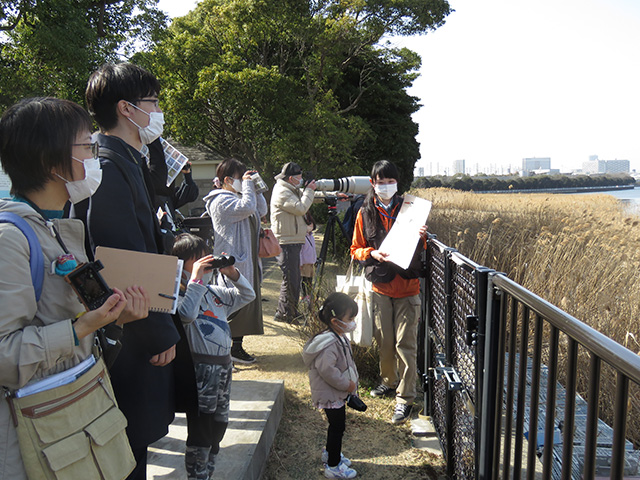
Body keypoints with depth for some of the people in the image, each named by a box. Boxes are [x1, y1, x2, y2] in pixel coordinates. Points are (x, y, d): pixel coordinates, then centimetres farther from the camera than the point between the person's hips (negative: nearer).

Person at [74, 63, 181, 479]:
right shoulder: (109, 167, -20)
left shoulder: (129, 163, 13)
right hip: (128, 342, -10)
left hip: (137, 334, 10)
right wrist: (161, 334, -16)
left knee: (135, 440, 20)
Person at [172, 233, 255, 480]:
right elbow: (187, 314, -33)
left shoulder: (214, 291, 11)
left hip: (223, 364, 8)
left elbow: (248, 295, 17)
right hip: (201, 369, -8)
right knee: (200, 431, 1)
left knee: (219, 423, 19)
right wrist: (196, 280, -26)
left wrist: (232, 273, 2)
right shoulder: (179, 294, -12)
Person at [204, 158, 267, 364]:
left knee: (247, 302, 11)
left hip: (246, 261, 11)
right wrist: (248, 186, -14)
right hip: (234, 263, -11)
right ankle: (232, 349, 0)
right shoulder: (222, 201, -12)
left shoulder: (238, 197, 21)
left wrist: (256, 189, 12)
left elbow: (261, 210, 21)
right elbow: (247, 207, -26)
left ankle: (237, 346, 19)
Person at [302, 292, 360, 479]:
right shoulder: (329, 343, -28)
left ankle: (330, 453, 42)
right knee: (337, 427, 0)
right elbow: (327, 370, -32)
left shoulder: (339, 338, 6)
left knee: (336, 425, 22)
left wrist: (350, 382, 12)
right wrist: (346, 384, -22)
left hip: (338, 392, 10)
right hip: (330, 394, -10)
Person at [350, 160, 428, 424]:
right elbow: (356, 249, 8)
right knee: (384, 340, 12)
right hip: (380, 286, 2)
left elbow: (421, 250, 8)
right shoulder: (365, 213, 5)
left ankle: (405, 398, 4)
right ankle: (389, 381, 34)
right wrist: (372, 253, -12)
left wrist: (422, 237, -14)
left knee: (405, 343, -4)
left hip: (407, 286, -2)